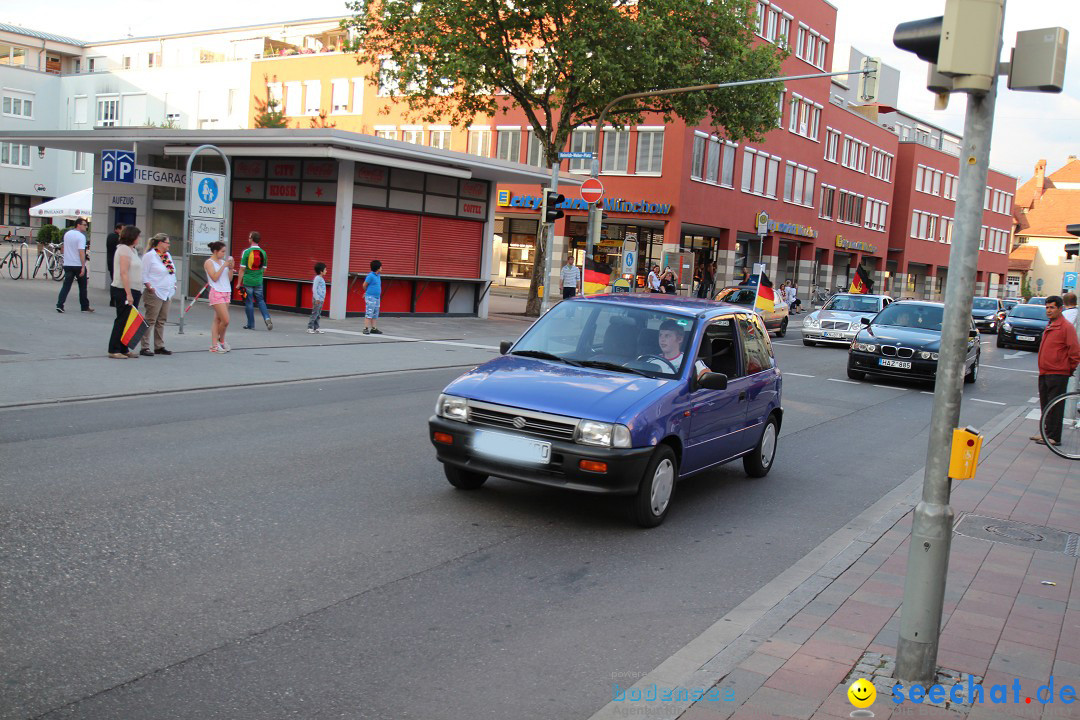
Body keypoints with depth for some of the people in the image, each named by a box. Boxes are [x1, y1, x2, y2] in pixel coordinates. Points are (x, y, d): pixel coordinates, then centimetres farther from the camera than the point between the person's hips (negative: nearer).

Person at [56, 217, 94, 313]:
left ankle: (59, 305, -9)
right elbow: (81, 252, -21)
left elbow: (64, 248, 20)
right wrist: (83, 267, -23)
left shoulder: (67, 234, 10)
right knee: (82, 287, 8)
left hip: (67, 265, 6)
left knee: (66, 285, 4)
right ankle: (85, 306, 16)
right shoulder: (81, 236, -13)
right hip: (78, 265, -6)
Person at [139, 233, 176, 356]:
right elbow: (144, 275, -11)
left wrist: (173, 284, 13)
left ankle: (159, 347, 19)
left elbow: (172, 272, 25)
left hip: (166, 293, 8)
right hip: (154, 294, -8)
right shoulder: (149, 256, -8)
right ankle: (144, 348, -4)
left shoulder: (167, 255, 17)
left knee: (161, 321, 12)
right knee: (150, 321, -7)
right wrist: (150, 287, -17)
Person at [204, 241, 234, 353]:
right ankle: (221, 340, 12)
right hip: (216, 293, -6)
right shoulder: (209, 262, -4)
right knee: (226, 320, -11)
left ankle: (214, 344, 9)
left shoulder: (223, 261, 14)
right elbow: (214, 277, -15)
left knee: (218, 319, 7)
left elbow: (229, 279, 15)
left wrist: (231, 268, 1)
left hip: (227, 292, 6)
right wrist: (224, 266, -13)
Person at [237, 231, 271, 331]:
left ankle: (251, 324, 10)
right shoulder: (263, 252, 2)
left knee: (249, 303, 5)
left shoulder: (246, 252, -10)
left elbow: (242, 269, -10)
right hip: (259, 281, 3)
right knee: (260, 300, 14)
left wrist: (239, 283, -5)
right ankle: (267, 318, -6)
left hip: (247, 281, -3)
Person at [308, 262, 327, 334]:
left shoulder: (322, 279, 15)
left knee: (318, 314, 9)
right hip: (317, 299, -9)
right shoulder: (317, 278, -11)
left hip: (321, 299, 9)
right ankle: (310, 327, -5)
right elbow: (314, 288, -15)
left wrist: (322, 298, 15)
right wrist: (317, 298, -19)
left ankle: (316, 328, 12)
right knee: (315, 313, -8)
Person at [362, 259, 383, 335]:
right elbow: (364, 285, -7)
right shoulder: (370, 276, -14)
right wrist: (367, 292, 10)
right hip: (370, 297, -8)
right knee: (369, 314, -8)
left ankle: (373, 328, 15)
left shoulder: (378, 275, 11)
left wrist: (366, 293, 19)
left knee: (375, 314, 10)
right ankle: (366, 329, -6)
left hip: (377, 297, 8)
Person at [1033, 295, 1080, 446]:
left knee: (1055, 407, -5)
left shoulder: (1066, 327, -13)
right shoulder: (1050, 326, 16)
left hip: (1057, 374, -9)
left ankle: (1054, 437, -1)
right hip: (1044, 373, 9)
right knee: (1045, 405, 14)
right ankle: (1047, 433, 24)